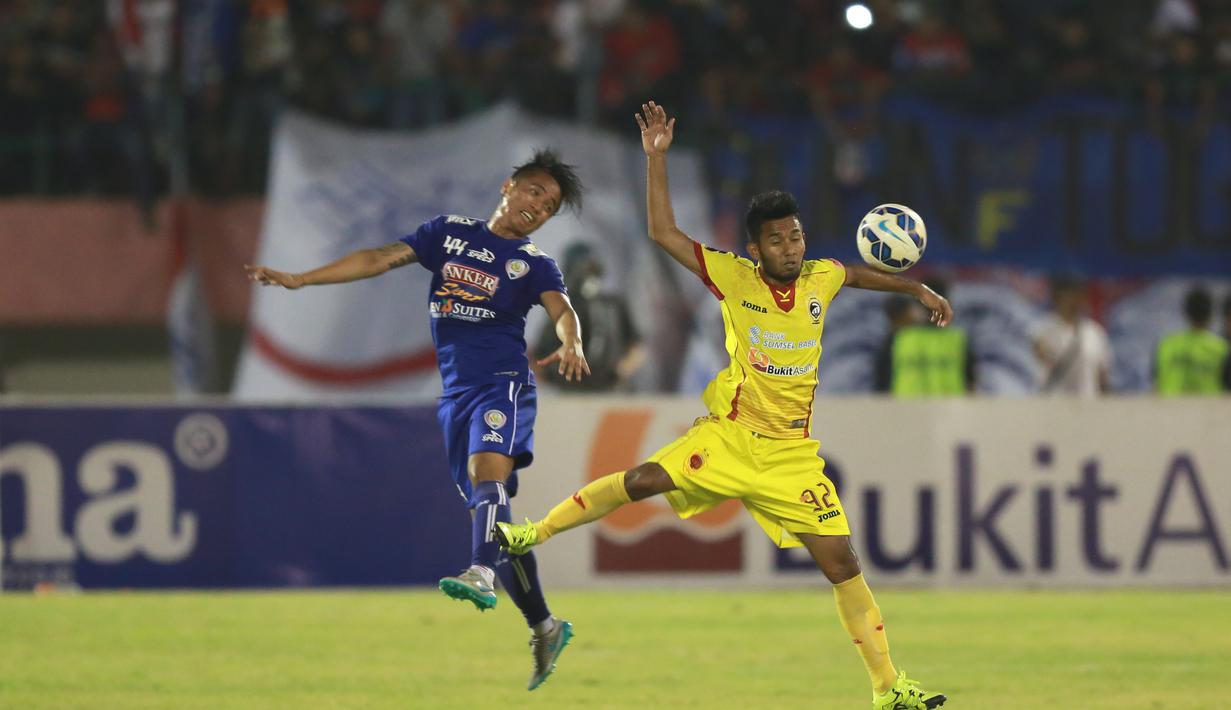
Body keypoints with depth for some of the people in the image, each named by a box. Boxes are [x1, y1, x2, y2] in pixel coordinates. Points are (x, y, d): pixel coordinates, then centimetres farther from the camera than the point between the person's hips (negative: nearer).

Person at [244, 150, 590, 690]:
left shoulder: (534, 265, 7)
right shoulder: (450, 233, 15)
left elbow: (561, 308, -11)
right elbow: (380, 259, 13)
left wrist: (571, 346, -35)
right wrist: (298, 280, 7)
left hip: (502, 383, -4)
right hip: (456, 393, 4)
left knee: (487, 469, -31)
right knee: (491, 513, 3)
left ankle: (482, 575, -52)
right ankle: (545, 628, 12)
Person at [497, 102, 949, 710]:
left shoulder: (821, 279, 3)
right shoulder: (735, 278, -6)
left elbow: (864, 273, 28)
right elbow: (663, 233, -11)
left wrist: (918, 290, 25)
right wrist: (657, 158, -16)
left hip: (792, 454, 2)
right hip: (731, 434, -2)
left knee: (841, 562, -4)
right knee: (644, 480, -23)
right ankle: (537, 532, -4)